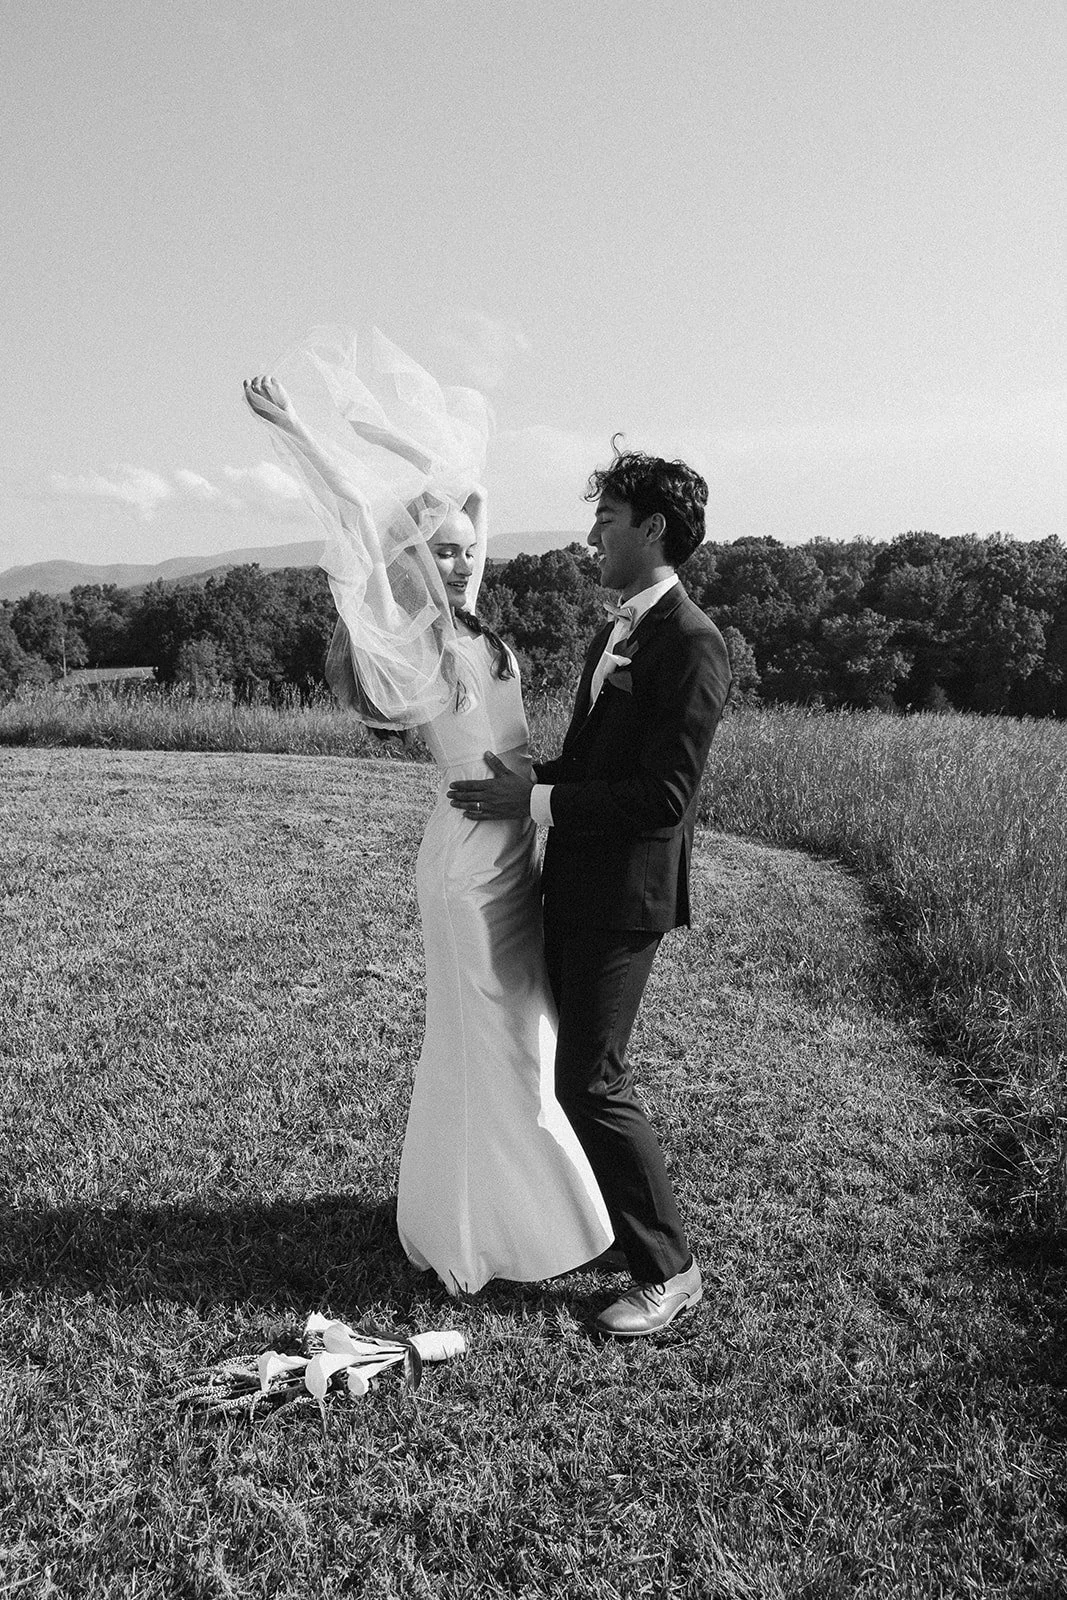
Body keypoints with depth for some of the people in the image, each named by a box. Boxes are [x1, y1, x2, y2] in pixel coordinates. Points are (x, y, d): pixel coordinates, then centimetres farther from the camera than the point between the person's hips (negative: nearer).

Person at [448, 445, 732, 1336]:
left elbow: (664, 794, -23)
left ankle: (670, 1271, 11)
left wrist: (536, 800, -20)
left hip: (626, 893, -10)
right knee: (579, 1058, 21)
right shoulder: (619, 627, 13)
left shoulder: (691, 644, -18)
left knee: (591, 1080, -5)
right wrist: (521, 775, 5)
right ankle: (607, 1207, 41)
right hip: (578, 881, 10)